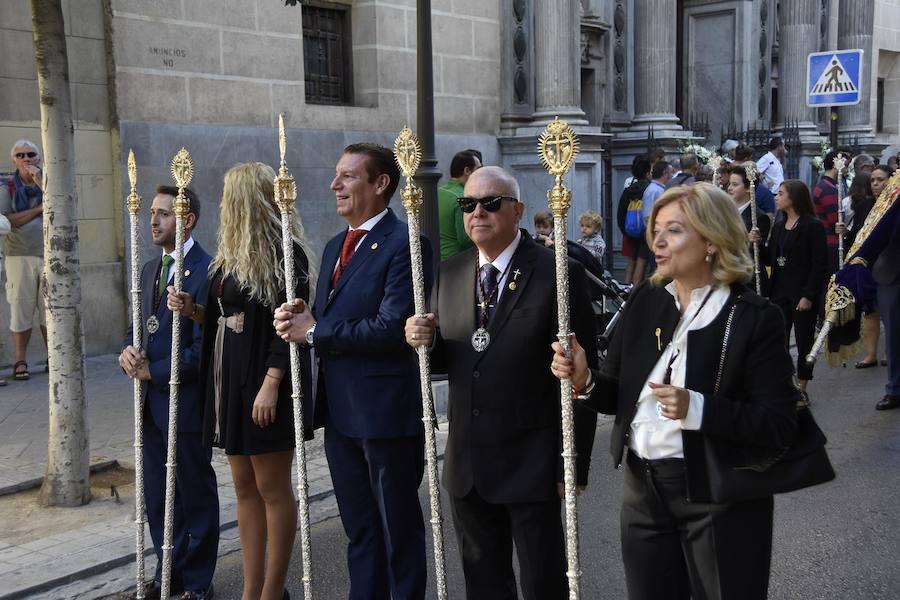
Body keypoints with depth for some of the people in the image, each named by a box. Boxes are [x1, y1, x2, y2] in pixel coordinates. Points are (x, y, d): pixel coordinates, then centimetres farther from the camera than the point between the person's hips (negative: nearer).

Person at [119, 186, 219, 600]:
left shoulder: (206, 272, -16)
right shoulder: (149, 270, 12)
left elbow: (203, 348, -20)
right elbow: (140, 326, 17)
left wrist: (153, 371, -14)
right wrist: (129, 350, -5)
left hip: (185, 400, -8)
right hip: (151, 401, 8)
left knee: (195, 492, 7)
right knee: (157, 494, 16)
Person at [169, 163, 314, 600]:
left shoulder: (284, 253, -13)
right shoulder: (232, 255, 13)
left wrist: (271, 384, -22)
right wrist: (193, 309, 1)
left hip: (264, 383, -9)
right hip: (229, 379, 9)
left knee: (272, 489, 2)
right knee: (245, 489, 13)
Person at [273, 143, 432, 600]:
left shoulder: (404, 244, -14)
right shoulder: (335, 247, 14)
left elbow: (391, 327, -24)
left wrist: (314, 331, -15)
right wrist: (298, 319, -5)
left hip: (386, 408, -8)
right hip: (340, 409, 8)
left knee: (399, 529, 7)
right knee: (359, 528, 18)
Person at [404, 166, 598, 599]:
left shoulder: (558, 275, -11)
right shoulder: (450, 275, 7)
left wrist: (575, 464, -11)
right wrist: (424, 342, -9)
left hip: (531, 464, -5)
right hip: (467, 464, 6)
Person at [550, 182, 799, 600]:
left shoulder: (755, 318, -11)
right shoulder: (643, 302, 4)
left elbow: (780, 425, -15)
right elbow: (621, 394, 9)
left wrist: (697, 408, -26)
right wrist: (585, 380, -12)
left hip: (719, 496, -4)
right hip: (644, 488, 5)